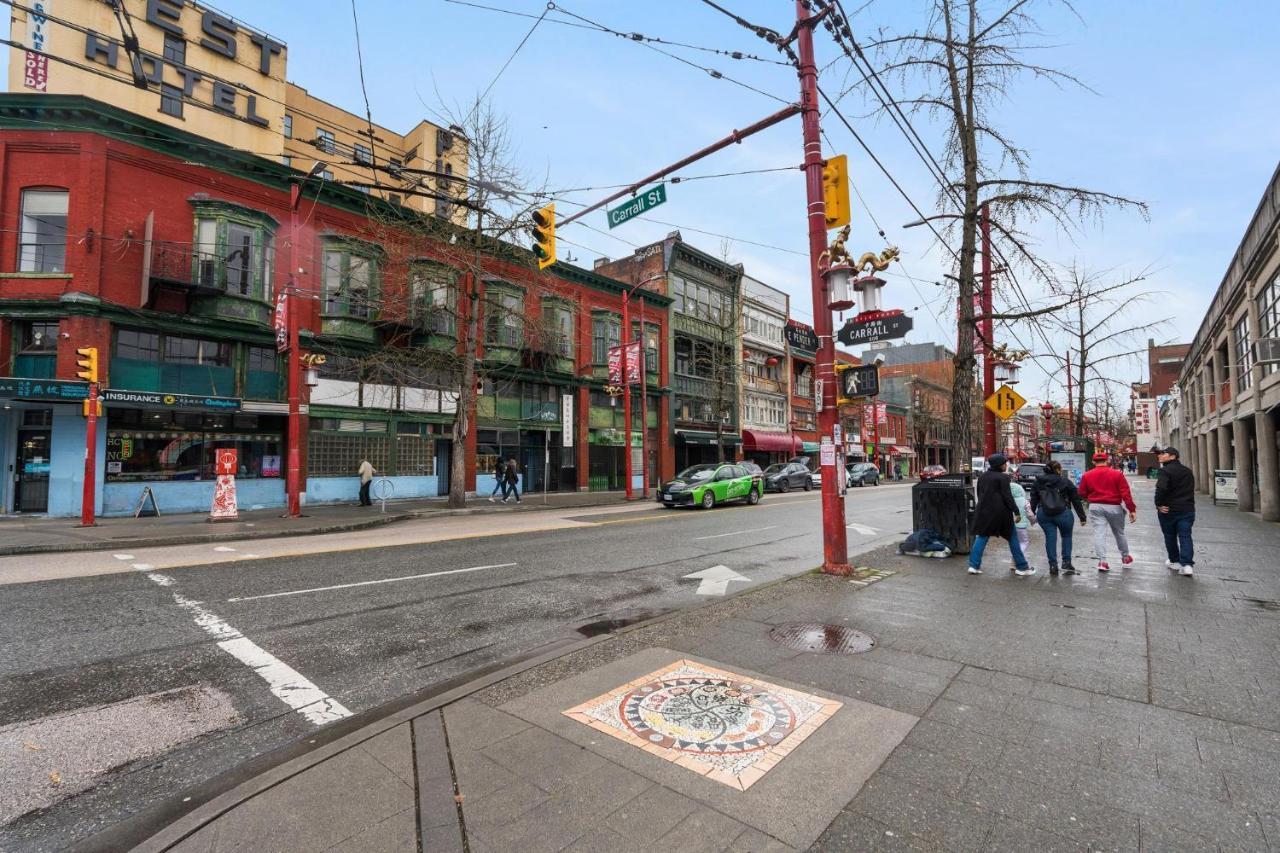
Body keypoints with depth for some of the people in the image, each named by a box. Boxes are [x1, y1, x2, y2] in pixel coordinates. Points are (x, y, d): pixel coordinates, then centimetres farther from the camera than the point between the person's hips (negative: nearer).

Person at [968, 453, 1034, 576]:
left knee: (981, 537, 8)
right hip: (1001, 512, -5)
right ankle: (1021, 567, 15)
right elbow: (1007, 496, -13)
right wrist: (1016, 511, -10)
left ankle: (974, 565, 2)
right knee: (1012, 538, 8)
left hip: (984, 511, 5)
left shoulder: (982, 477, 10)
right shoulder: (1003, 477, -10)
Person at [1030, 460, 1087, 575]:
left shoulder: (1038, 482, 8)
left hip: (1043, 514, 2)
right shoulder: (1066, 481, 0)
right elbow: (1076, 500, 3)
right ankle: (1066, 562, 14)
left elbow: (1033, 500, 8)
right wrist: (1082, 517, 7)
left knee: (1050, 537, 5)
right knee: (1066, 536, 17)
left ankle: (1053, 565, 4)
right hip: (1063, 513, -2)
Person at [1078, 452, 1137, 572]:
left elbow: (1082, 494, 3)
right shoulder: (1117, 474, -4)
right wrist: (1132, 509, -4)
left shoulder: (1086, 475, -1)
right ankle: (1125, 557, 36)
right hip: (1114, 507, 1)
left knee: (1099, 533, -2)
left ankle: (1102, 561, -10)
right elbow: (1126, 493, -7)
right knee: (1119, 533, 18)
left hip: (1096, 507, 0)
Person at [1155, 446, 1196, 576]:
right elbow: (1191, 489, 18)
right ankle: (1187, 564, -7)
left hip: (1168, 509, -6)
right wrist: (1187, 504, 22)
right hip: (1187, 509, 6)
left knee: (1170, 536, 10)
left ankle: (1174, 561, 21)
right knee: (1185, 536, 3)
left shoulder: (1166, 470, -14)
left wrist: (1159, 504, -16)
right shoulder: (1188, 471, 12)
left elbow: (1161, 488, -27)